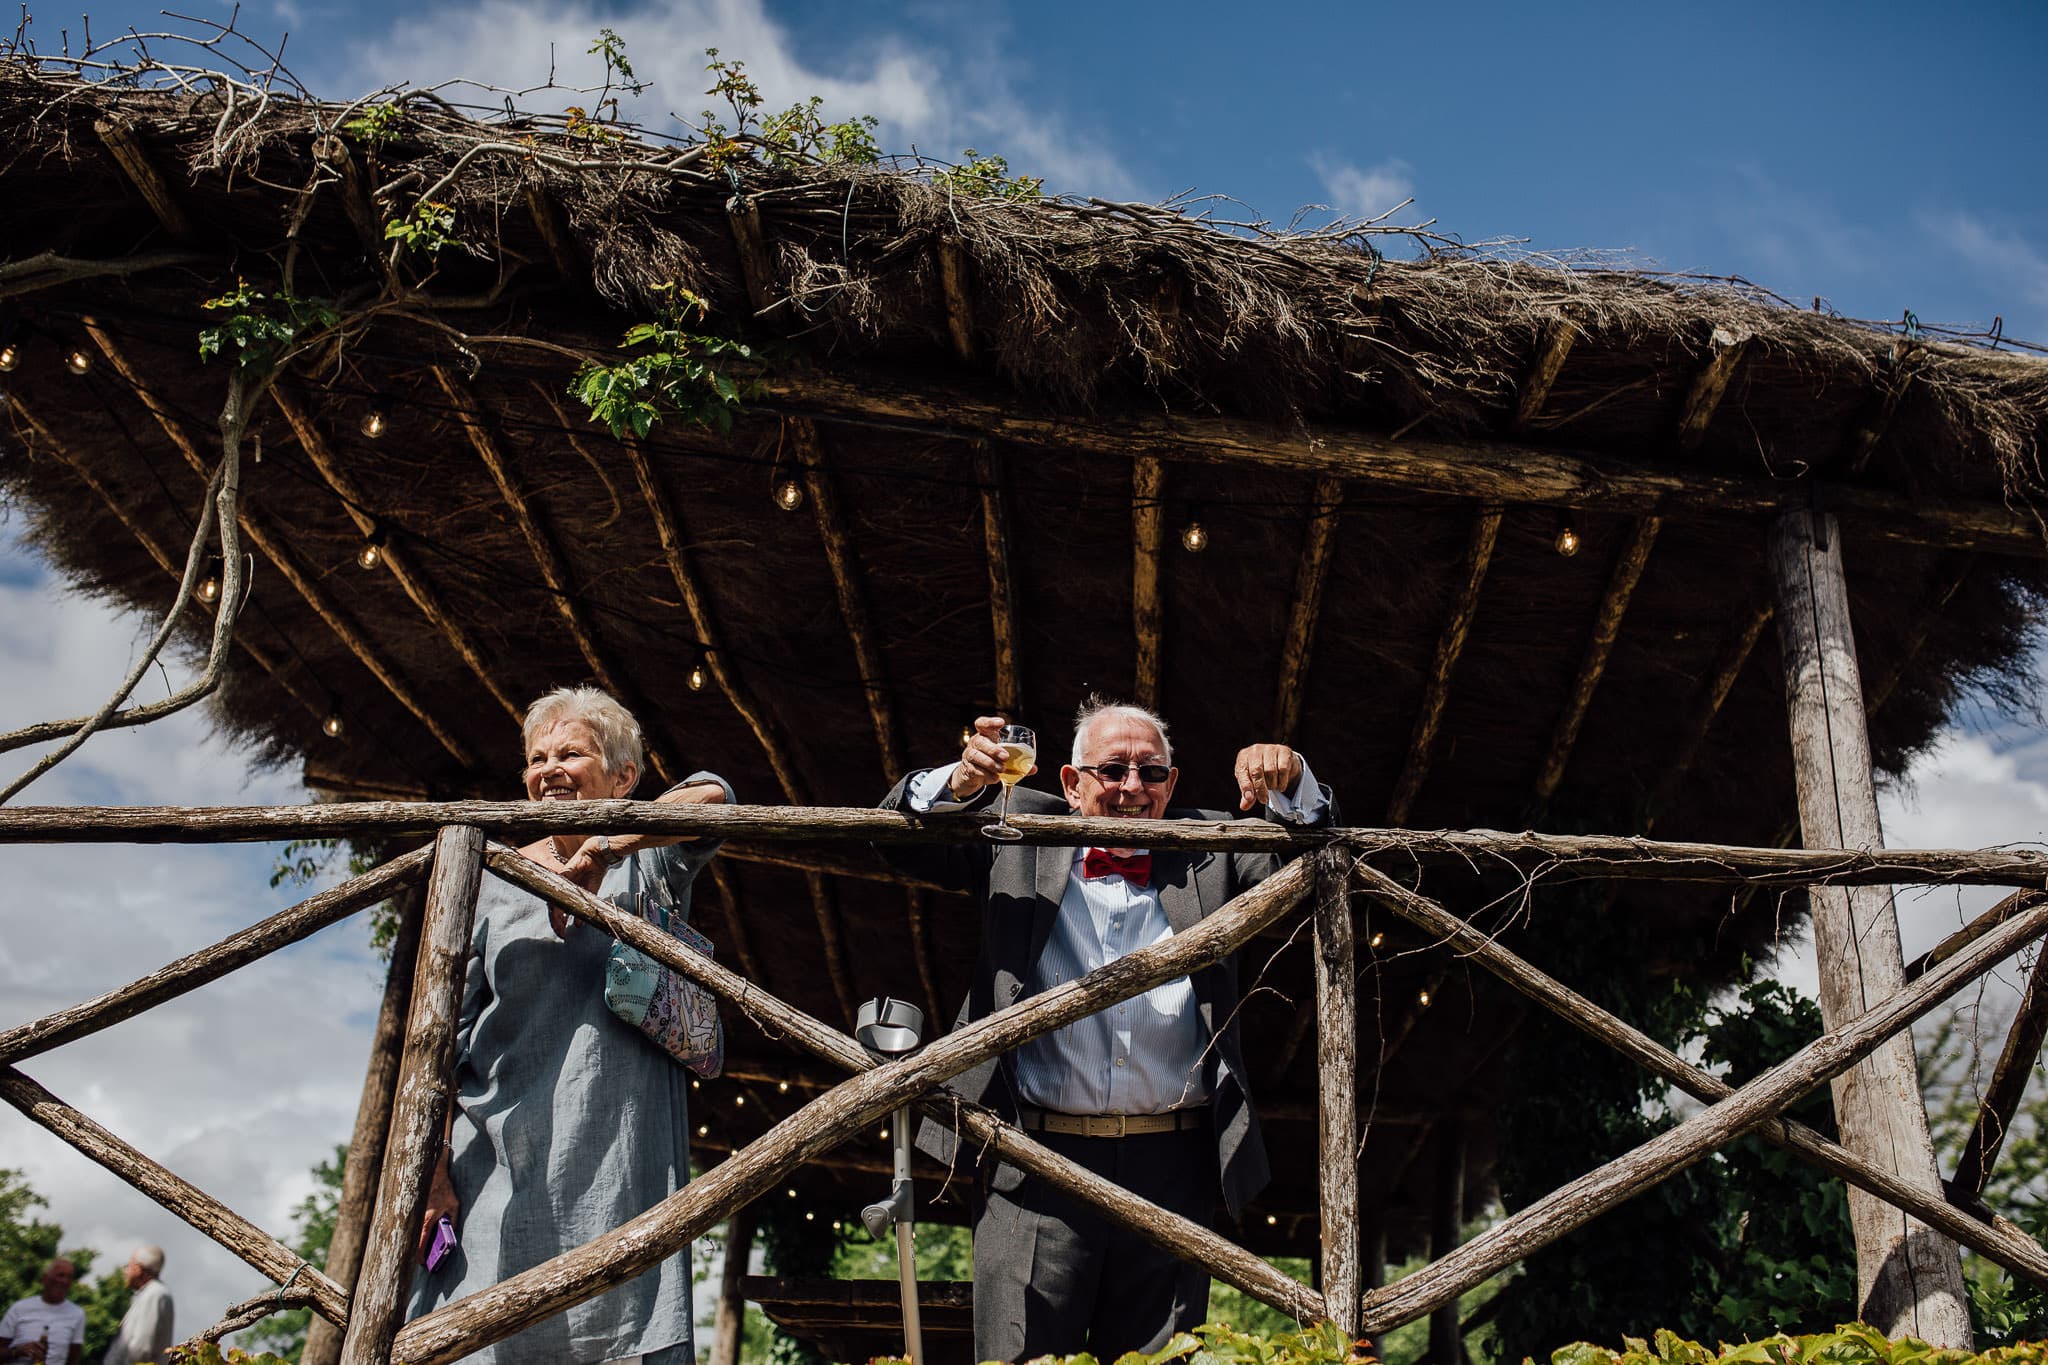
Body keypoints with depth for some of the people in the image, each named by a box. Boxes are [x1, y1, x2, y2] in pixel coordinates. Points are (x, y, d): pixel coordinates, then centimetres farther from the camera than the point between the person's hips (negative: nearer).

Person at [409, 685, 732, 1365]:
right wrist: (432, 1166, -2)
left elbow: (711, 796, -13)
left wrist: (601, 852, -23)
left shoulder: (652, 862, 8)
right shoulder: (494, 880, 11)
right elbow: (444, 1029, 7)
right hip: (497, 1157, 1)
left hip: (623, 1162, -1)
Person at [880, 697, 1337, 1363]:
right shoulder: (1019, 834, 9)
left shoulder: (1208, 849, 12)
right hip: (1038, 1168, -1)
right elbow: (899, 835, 6)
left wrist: (1289, 787, -10)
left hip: (1173, 1169, 2)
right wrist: (961, 783, -14)